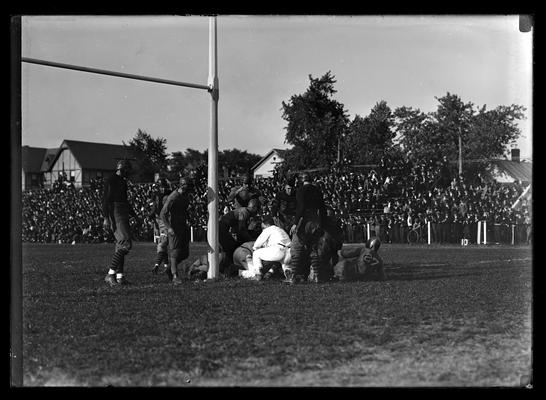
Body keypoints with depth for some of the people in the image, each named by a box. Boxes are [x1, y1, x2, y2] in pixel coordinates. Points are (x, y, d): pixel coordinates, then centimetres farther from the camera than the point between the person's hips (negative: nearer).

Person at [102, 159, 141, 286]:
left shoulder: (123, 182, 19)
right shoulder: (111, 181, -11)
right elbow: (105, 199, -17)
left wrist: (134, 215, 28)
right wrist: (106, 218, -24)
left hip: (123, 215, 10)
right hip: (115, 215, -10)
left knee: (121, 245, 10)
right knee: (126, 244, -17)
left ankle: (120, 276, 14)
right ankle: (110, 274, -17)